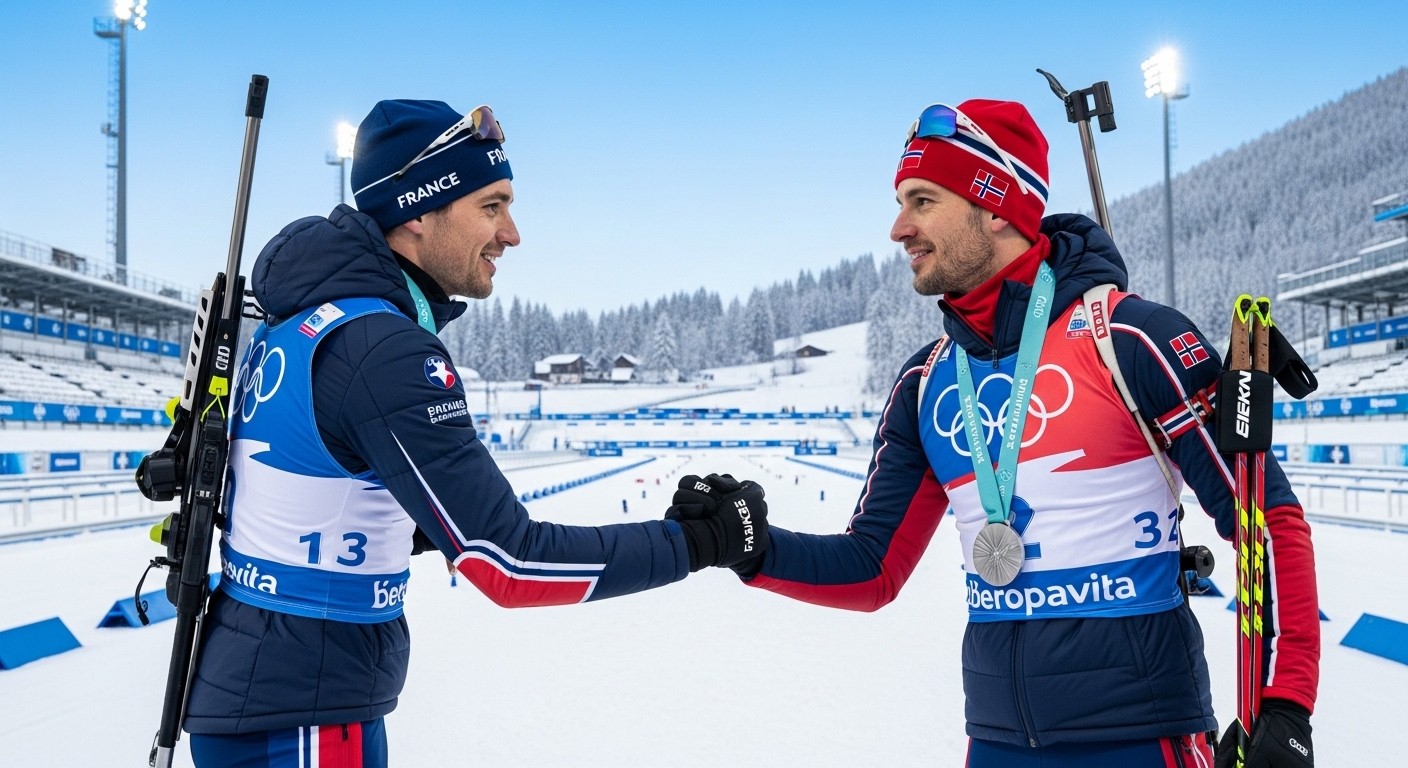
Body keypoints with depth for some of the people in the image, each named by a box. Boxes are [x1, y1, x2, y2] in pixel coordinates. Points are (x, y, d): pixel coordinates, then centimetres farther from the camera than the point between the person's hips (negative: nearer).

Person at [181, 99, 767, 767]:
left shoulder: (299, 317, 5)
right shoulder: (384, 349, -24)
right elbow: (511, 568, -25)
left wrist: (429, 529, 13)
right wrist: (703, 541, -18)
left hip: (244, 681, 9)